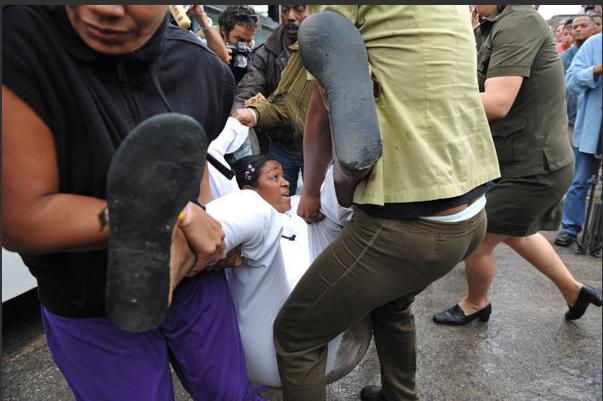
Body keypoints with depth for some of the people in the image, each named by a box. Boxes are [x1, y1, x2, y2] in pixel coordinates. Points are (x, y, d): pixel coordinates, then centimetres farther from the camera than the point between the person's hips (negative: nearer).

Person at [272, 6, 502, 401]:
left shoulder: (342, 11, -5)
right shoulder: (454, 10, 17)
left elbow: (323, 111, 0)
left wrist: (311, 191, 16)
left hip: (408, 224, -9)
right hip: (470, 213, 9)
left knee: (295, 335, 9)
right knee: (393, 302, 34)